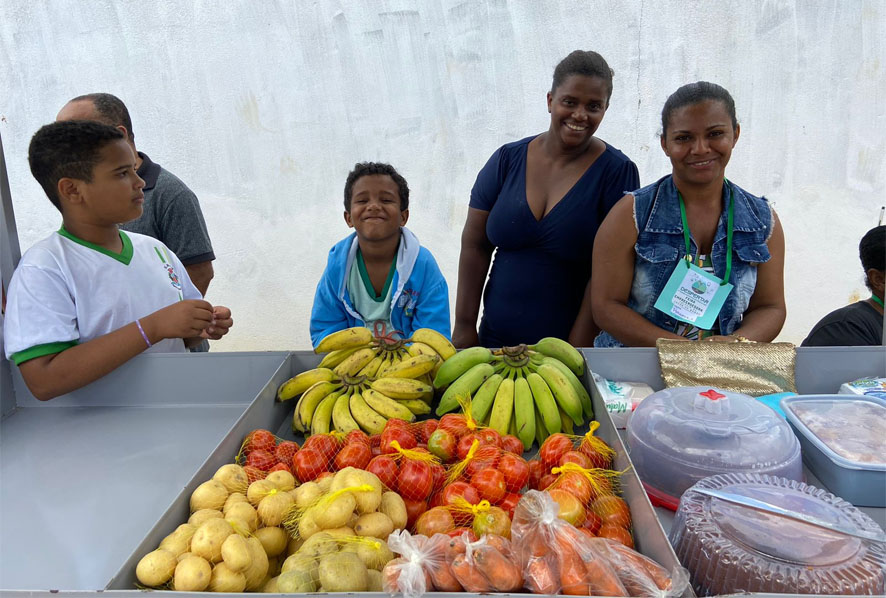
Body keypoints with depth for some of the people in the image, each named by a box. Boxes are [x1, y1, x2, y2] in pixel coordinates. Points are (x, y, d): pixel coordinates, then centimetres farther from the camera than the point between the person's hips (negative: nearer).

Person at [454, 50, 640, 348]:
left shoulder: (618, 172, -7)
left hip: (575, 342, -2)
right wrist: (464, 326, -4)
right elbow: (474, 246, 0)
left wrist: (578, 346, -16)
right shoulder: (507, 160, 0)